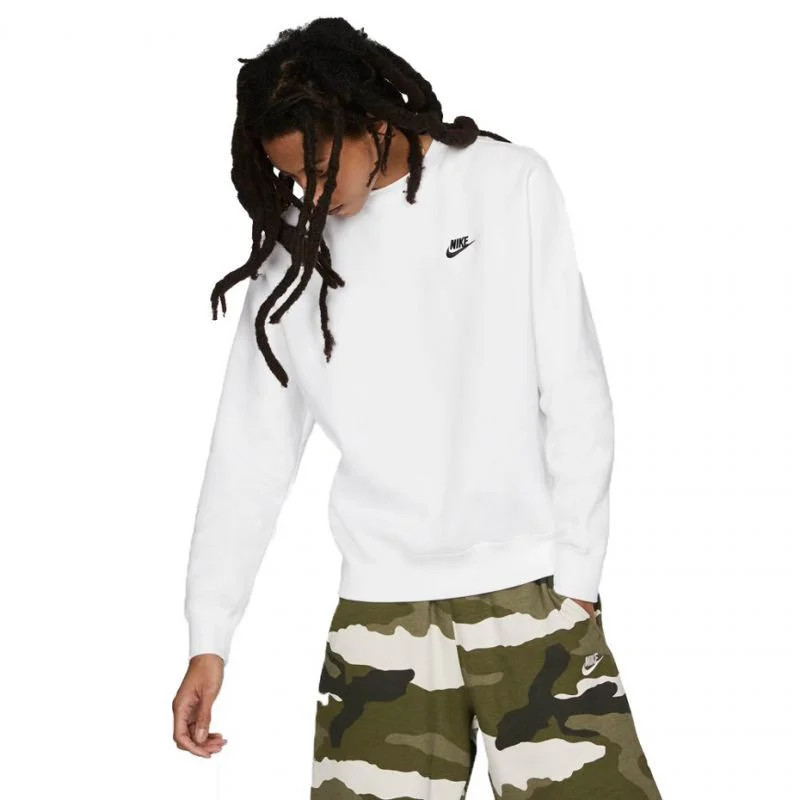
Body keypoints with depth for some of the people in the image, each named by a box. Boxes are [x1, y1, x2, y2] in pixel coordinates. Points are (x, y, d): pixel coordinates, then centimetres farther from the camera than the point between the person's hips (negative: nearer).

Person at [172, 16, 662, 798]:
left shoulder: (510, 184, -1)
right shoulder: (295, 250, 5)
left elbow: (575, 390, 0)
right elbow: (252, 447, 6)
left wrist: (578, 571, -3)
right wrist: (208, 636, 3)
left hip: (530, 589, -1)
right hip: (380, 612, 2)